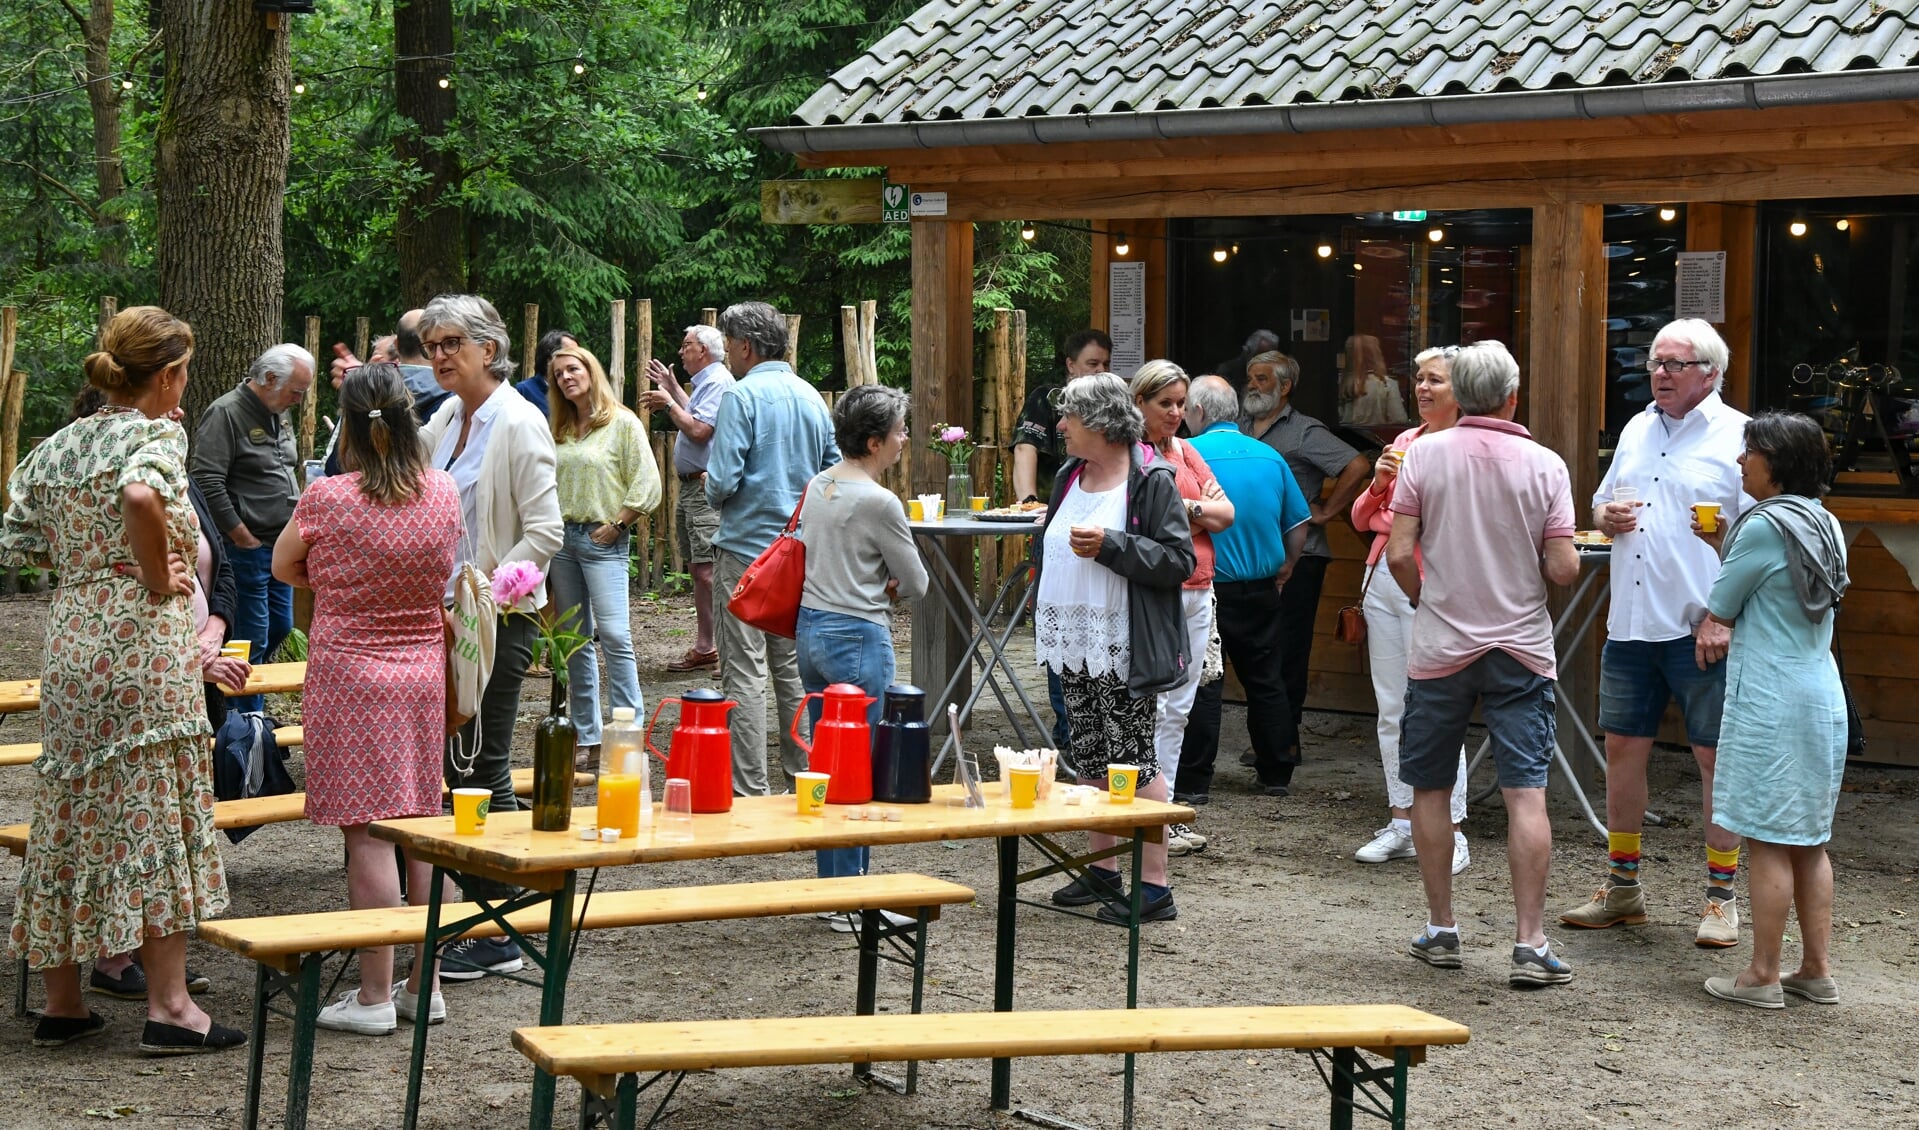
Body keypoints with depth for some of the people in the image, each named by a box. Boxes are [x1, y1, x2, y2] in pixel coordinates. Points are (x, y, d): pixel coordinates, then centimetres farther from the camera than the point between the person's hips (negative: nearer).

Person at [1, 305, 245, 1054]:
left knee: (71, 814, 12)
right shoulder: (159, 434, -8)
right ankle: (168, 1006, 1)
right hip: (142, 645, -7)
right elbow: (141, 495, -30)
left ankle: (60, 1002, 19)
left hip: (70, 644, 7)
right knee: (155, 817, -1)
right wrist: (158, 576, -17)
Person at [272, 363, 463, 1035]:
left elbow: (282, 568, 5)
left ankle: (374, 996, 1)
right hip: (425, 672, 4)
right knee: (423, 829, 10)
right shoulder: (445, 494, -2)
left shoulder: (327, 499, -12)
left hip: (350, 673, -4)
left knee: (367, 834, -2)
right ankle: (424, 986, 17)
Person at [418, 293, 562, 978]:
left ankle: (496, 939, 4)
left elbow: (546, 533, -18)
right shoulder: (446, 420, 11)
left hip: (499, 618, -8)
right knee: (455, 767, 12)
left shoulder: (518, 423, -13)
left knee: (482, 769, -4)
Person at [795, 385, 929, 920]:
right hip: (858, 639, -9)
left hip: (810, 631, 9)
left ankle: (830, 887, 21)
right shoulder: (879, 502, -16)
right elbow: (915, 584, -8)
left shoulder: (818, 485, 9)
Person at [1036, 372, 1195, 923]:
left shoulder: (1151, 480, -11)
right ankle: (1102, 870, 24)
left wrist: (1111, 546, -23)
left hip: (1122, 649, -8)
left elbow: (1178, 561, -17)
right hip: (1074, 643, 8)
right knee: (1091, 760, 13)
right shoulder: (1070, 475, 14)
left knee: (1132, 762, -6)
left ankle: (1155, 886, -1)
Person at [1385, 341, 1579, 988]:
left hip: (1440, 645, 0)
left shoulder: (1426, 455, -4)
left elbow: (1399, 554, -7)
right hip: (1522, 649, 0)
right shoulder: (1545, 465, -3)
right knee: (1526, 794, -3)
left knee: (1431, 789, 12)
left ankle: (1441, 931, 18)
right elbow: (1563, 569, -7)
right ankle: (1530, 945, -7)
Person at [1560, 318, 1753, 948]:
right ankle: (1622, 889, 21)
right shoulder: (1637, 430, 15)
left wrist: (1724, 617, -19)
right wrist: (1607, 517, 1)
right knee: (1622, 748, 10)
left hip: (1702, 631, -6)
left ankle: (1721, 897, 9)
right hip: (1631, 625, 6)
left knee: (1716, 757, 0)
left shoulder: (1738, 436, -6)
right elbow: (1601, 505, 25)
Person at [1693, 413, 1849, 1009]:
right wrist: (1727, 545, 18)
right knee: (1809, 840, 13)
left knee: (1768, 840, -3)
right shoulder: (1823, 524, 11)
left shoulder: (1764, 526, -14)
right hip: (1823, 697, 9)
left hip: (1769, 699, -9)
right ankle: (1817, 970, 17)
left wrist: (1708, 627, 16)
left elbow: (1720, 609, -5)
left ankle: (1762, 975, 2)